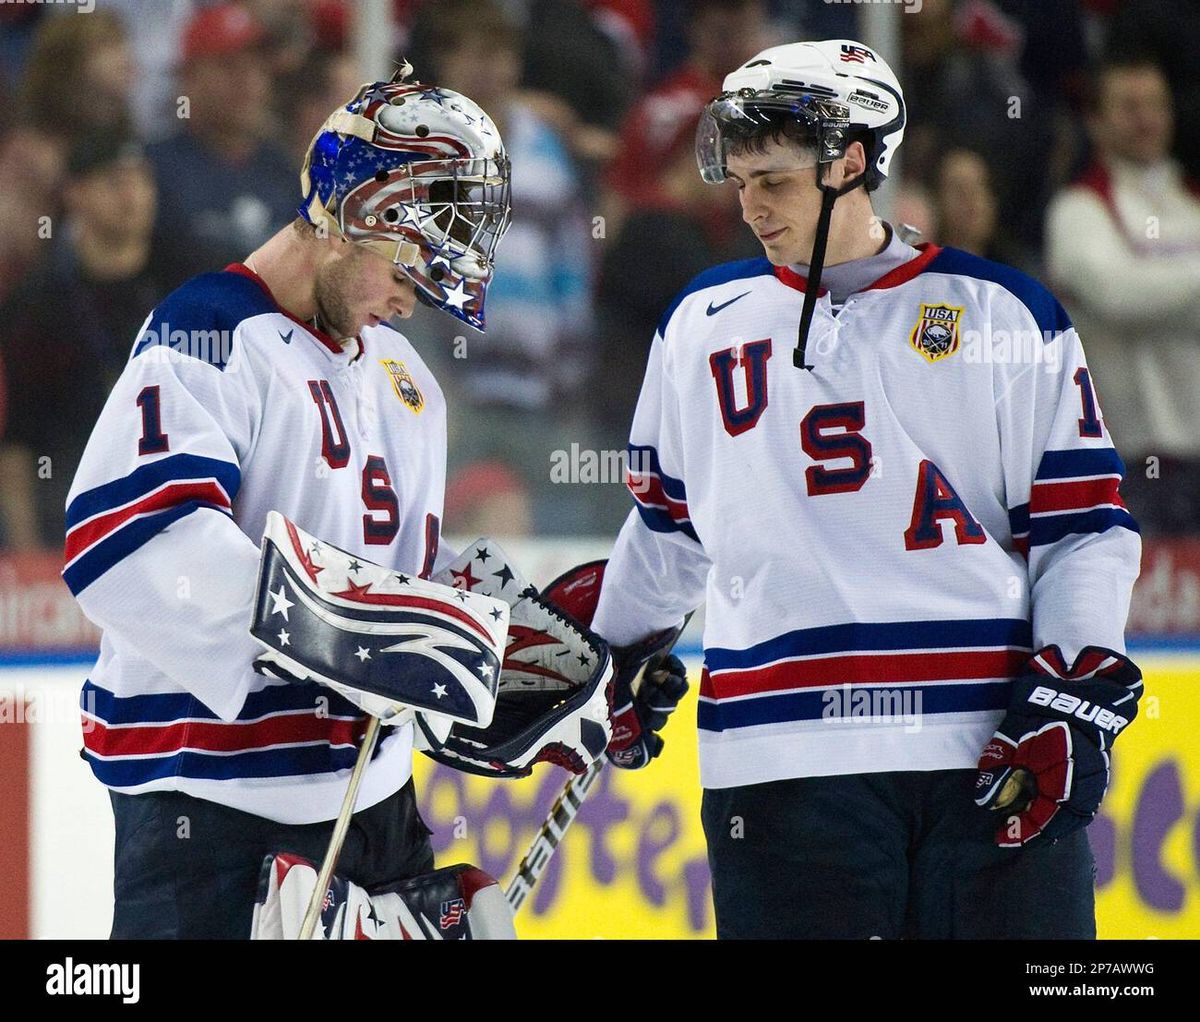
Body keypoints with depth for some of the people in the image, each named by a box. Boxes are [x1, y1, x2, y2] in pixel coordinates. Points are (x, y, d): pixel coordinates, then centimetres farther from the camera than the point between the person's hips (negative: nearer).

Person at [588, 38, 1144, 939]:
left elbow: (1085, 526, 5)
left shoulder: (1005, 316, 7)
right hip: (781, 755, 2)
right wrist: (622, 657, 30)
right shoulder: (702, 325, 16)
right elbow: (669, 521, 29)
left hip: (993, 744, -1)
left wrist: (1073, 697, -4)